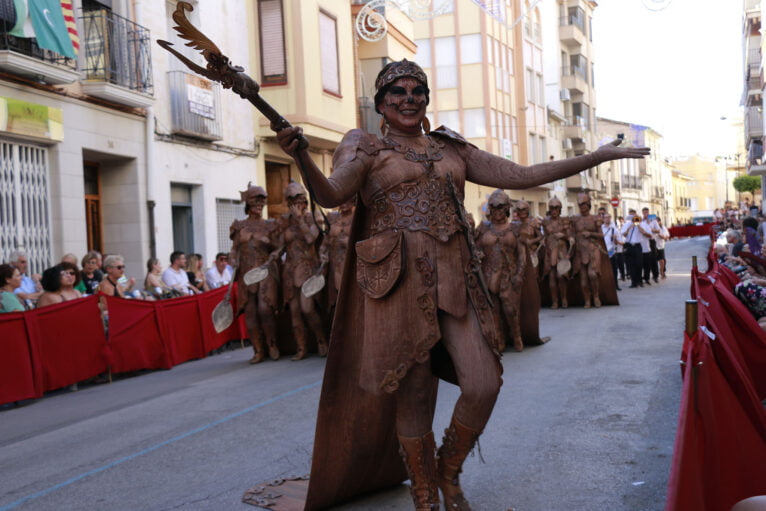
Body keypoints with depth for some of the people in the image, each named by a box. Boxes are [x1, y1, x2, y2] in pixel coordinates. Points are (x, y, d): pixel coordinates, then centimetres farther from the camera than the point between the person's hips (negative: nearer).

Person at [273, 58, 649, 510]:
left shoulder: (451, 149, 17)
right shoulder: (365, 146, 5)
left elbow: (521, 175, 16)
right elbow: (331, 194, -12)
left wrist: (600, 155, 14)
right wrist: (301, 156, -33)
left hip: (455, 282, 4)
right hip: (399, 283, -4)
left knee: (484, 386, -4)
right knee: (413, 400, 1)